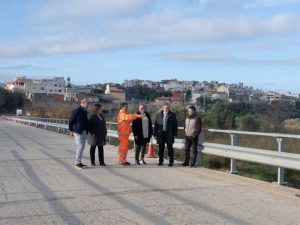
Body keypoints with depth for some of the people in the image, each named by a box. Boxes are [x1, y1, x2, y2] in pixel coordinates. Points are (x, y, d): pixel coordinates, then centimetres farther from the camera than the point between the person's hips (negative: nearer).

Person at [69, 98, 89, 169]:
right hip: (78, 132, -8)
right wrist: (71, 130, -10)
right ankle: (77, 162, -4)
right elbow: (71, 121, -10)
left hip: (84, 132, 8)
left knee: (82, 147, 10)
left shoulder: (85, 112, 13)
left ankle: (79, 162, 19)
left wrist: (87, 131, 13)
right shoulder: (76, 111, -11)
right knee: (80, 146, -11)